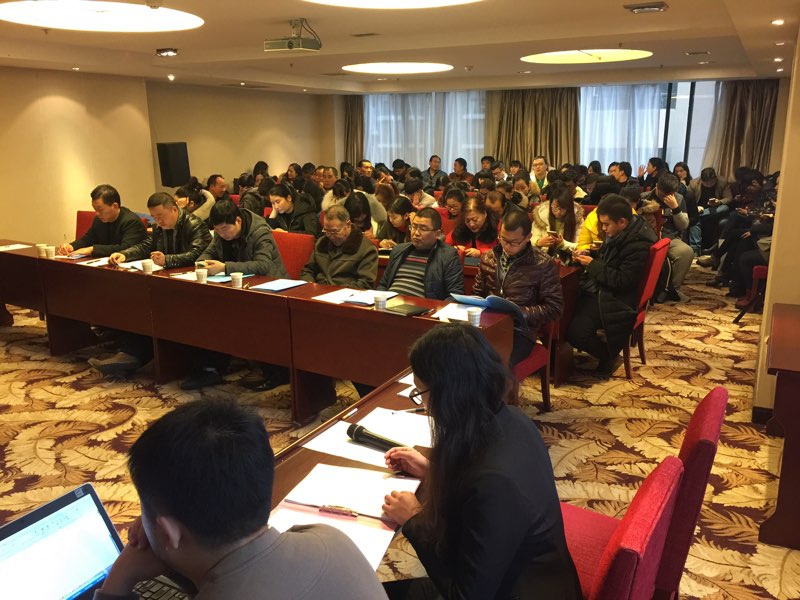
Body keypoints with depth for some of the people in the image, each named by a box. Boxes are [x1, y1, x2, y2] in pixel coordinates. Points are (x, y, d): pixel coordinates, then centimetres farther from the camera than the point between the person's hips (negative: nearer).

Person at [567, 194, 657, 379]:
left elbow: (623, 281, -24)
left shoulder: (639, 244, -22)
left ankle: (609, 357, 4)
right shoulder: (619, 233, 6)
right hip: (599, 289, 9)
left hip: (615, 300, -9)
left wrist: (592, 264, -18)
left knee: (576, 332, -23)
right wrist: (588, 254, 3)